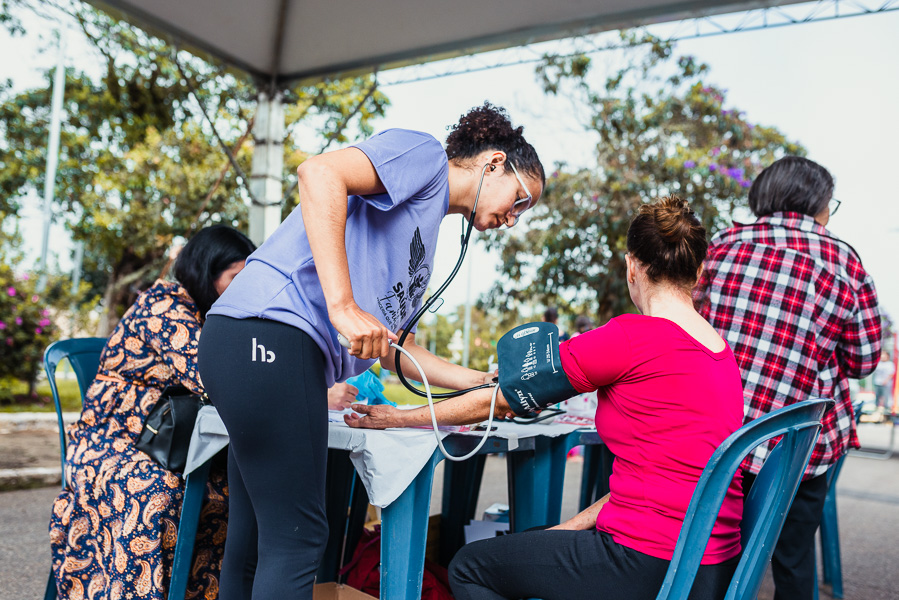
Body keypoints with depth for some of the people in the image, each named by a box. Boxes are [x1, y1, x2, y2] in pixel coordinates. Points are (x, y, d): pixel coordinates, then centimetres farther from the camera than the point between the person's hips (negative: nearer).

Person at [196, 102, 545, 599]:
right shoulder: (423, 154, 2)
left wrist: (485, 384, 19)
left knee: (254, 540, 15)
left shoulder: (426, 226, 27)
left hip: (262, 353, 10)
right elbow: (320, 172, -18)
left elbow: (395, 349, 25)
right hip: (268, 332, -10)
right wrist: (343, 305, -24)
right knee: (297, 540, -5)